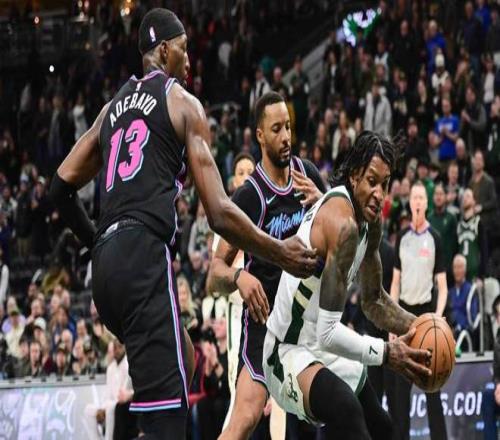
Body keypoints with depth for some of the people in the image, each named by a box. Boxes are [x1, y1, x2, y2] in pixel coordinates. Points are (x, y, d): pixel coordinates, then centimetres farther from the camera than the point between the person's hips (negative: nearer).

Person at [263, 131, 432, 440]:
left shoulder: (370, 219, 2)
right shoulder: (343, 223, -27)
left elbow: (373, 299, 16)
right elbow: (327, 333, -30)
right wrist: (387, 353, -24)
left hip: (325, 350, 11)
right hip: (291, 354, -11)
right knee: (346, 411, -40)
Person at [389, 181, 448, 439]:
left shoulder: (434, 239, -3)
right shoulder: (402, 238, 8)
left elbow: (442, 286, -3)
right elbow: (395, 282, 11)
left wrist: (437, 317, -18)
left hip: (425, 310, -4)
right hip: (404, 311, 4)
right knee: (401, 385, 6)